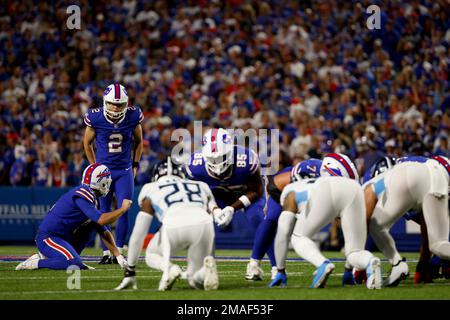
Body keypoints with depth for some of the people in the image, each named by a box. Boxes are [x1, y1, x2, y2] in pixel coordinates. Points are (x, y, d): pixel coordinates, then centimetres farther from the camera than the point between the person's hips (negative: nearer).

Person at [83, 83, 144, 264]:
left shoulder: (133, 117, -9)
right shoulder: (96, 118, -12)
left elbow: (138, 142, 10)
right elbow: (87, 143, 5)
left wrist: (135, 165, 7)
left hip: (125, 171, 1)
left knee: (124, 211, -6)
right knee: (104, 213, 1)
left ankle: (119, 251, 2)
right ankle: (106, 253, 8)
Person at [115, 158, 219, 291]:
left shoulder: (151, 190, 28)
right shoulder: (200, 186, 36)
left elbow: (137, 235, 29)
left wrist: (129, 273, 35)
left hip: (174, 225, -2)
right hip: (204, 223, 2)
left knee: (152, 255, 29)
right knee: (196, 280, 22)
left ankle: (169, 268, -5)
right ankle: (207, 266, -13)